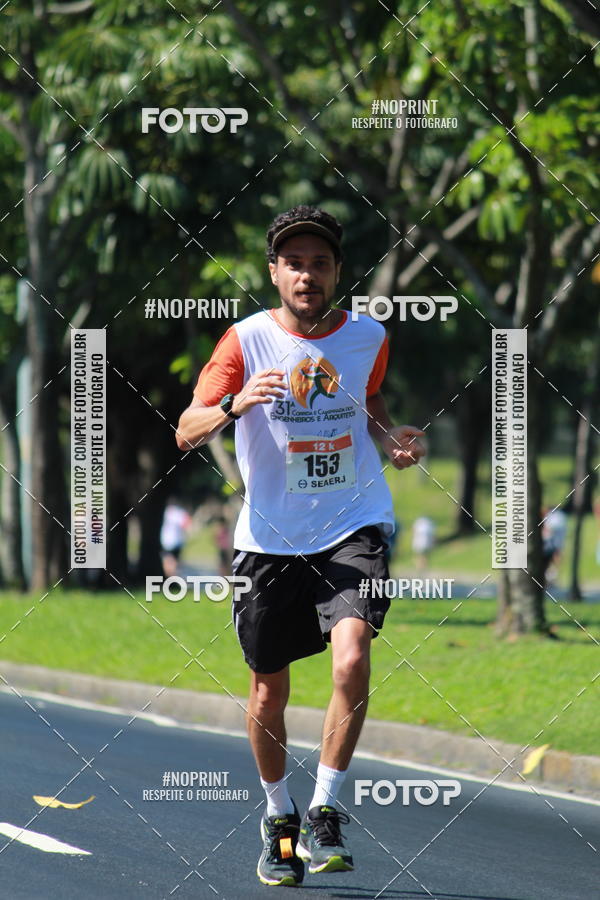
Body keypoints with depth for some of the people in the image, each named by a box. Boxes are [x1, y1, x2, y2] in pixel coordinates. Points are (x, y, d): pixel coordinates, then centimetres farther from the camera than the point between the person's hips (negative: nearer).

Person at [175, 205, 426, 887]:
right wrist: (234, 404, -30)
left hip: (353, 529, 0)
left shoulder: (368, 338, 1)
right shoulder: (247, 340, -5)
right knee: (268, 692, 8)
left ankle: (324, 816, -11)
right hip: (271, 539, 0)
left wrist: (391, 439, 1)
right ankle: (278, 818, 33)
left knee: (351, 656, -24)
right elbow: (186, 432, -9)